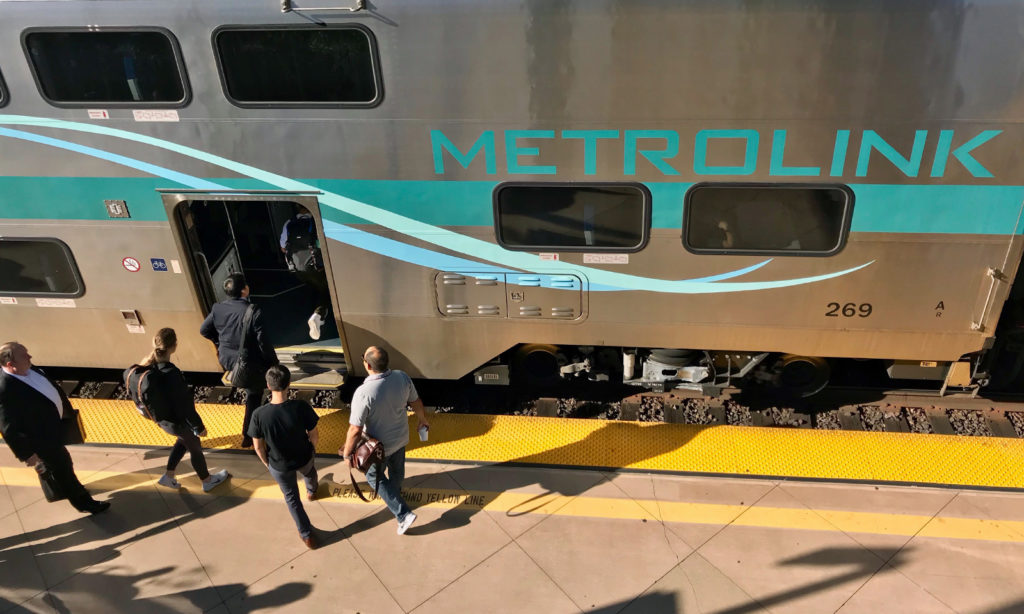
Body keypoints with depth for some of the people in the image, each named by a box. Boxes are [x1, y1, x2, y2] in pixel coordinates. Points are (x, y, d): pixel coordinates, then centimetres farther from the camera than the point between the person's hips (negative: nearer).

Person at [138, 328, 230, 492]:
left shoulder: (149, 364, -14)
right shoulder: (171, 374, -39)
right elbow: (184, 407, -28)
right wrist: (199, 427, -14)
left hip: (162, 418, 7)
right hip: (177, 421, -7)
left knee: (183, 440, 34)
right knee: (195, 448, 20)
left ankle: (168, 476, 43)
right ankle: (207, 481, 43)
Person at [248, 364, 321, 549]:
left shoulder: (259, 415, -30)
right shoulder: (301, 407, -32)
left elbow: (258, 446, -14)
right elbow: (314, 435, -17)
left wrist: (266, 462, 7)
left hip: (279, 466, -1)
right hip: (304, 457, 1)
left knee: (291, 497, 26)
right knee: (309, 472, 38)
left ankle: (307, 536, 40)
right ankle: (311, 491, 71)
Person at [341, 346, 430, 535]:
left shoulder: (363, 393, -37)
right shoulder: (402, 378, -22)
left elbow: (355, 429, -29)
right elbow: (415, 402, -4)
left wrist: (347, 453, -12)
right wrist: (423, 419, 17)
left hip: (379, 446, -5)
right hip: (401, 437, 5)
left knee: (374, 476, 22)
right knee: (397, 469, 31)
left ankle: (403, 514, 19)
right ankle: (395, 492, 62)